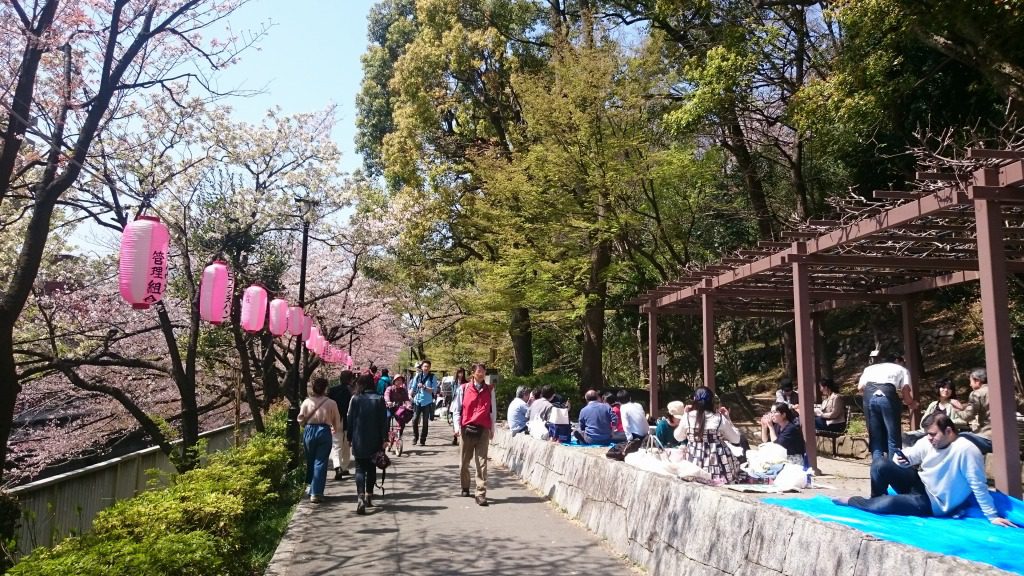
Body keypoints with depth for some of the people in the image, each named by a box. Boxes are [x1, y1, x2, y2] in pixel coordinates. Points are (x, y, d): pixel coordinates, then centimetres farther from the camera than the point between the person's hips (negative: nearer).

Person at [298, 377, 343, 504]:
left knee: (310, 461, 19)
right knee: (320, 462, 2)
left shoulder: (307, 402, -3)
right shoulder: (331, 403, -5)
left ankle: (311, 487, 33)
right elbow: (337, 422, 2)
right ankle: (316, 492, -2)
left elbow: (301, 420, 5)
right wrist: (334, 429, 23)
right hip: (324, 431, -2)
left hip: (309, 431, 2)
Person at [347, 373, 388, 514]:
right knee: (371, 468, 16)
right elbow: (384, 421, -3)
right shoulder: (379, 400, -2)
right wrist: (384, 439, 1)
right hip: (375, 441, 2)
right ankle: (369, 496, 23)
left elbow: (350, 419, -1)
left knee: (360, 468, 1)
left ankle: (361, 496, -17)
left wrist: (350, 438, 8)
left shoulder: (355, 399, -4)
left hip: (359, 440, -1)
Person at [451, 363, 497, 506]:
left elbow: (493, 410, 13)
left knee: (482, 463, -6)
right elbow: (456, 409, 5)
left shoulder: (490, 390, 8)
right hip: (467, 429, 0)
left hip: (483, 430, 0)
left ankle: (481, 494, -7)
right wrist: (457, 427, -4)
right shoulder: (463, 389, 3)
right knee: (464, 461, 11)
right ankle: (465, 488, 31)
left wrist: (492, 429, 11)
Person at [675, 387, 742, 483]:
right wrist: (727, 418, 12)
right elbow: (736, 439, 7)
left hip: (695, 465, 1)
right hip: (718, 466, -1)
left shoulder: (687, 417, -4)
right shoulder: (720, 419, -7)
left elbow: (678, 437, 15)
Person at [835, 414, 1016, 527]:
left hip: (933, 502, -7)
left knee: (887, 503, -28)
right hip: (919, 485, 7)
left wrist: (992, 516, -19)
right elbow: (907, 458, 4)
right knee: (880, 465, -14)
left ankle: (851, 501, 0)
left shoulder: (966, 450, -23)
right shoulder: (927, 442, -2)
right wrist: (901, 460, -21)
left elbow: (979, 486, -21)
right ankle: (875, 501, 6)